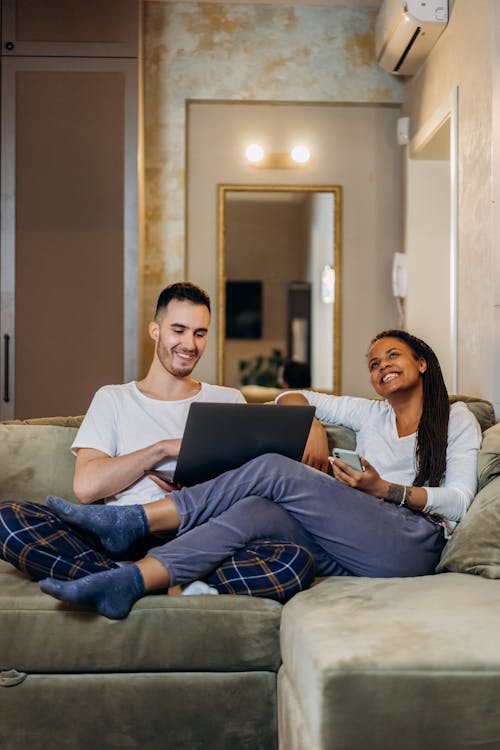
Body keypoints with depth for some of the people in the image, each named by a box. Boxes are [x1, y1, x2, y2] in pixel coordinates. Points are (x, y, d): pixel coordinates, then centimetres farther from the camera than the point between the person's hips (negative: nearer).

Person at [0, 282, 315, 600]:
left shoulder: (228, 401, 20)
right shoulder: (113, 399, 18)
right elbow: (86, 487, 1)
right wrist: (164, 448, -3)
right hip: (121, 542, 0)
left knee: (296, 561, -31)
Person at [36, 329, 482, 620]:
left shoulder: (458, 419, 16)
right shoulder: (372, 415, 28)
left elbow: (458, 500, 3)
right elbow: (294, 397, 27)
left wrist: (385, 489, -9)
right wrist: (313, 426, 4)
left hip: (413, 543, -5)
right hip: (355, 552, 5)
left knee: (273, 471, -23)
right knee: (253, 509, -27)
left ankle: (134, 522, -21)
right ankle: (128, 583, -42)